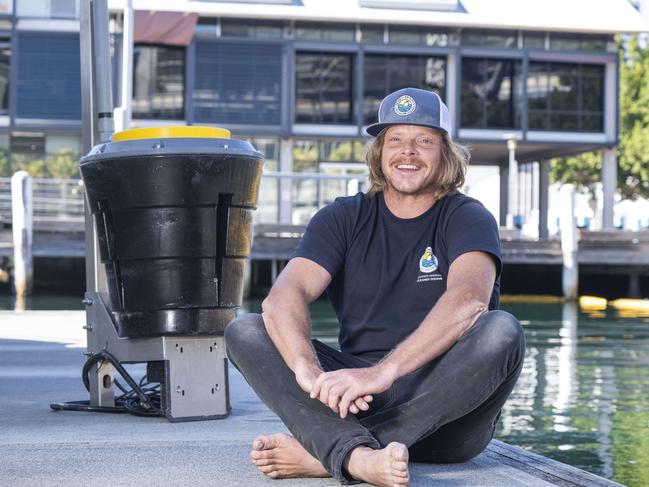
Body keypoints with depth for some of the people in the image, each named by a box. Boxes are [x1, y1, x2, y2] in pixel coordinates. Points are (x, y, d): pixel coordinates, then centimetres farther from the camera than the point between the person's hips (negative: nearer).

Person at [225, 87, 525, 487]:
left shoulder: (467, 218, 1)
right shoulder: (345, 218, 8)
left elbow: (469, 300, -22)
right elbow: (285, 297, -9)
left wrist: (383, 371, -36)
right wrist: (308, 370, -32)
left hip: (445, 404, -2)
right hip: (358, 400, 2)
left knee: (501, 331, -30)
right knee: (244, 331, -14)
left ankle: (322, 453, -33)